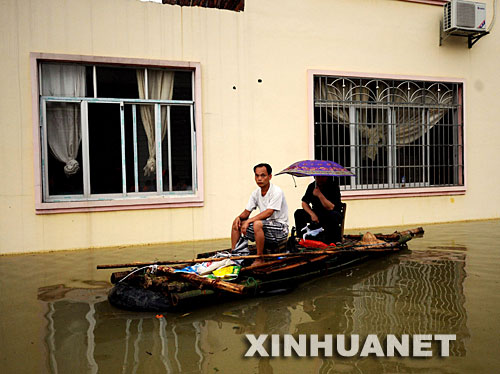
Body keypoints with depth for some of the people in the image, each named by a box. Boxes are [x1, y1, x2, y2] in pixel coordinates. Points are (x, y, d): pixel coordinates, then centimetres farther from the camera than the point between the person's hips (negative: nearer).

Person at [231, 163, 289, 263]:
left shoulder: (276, 191, -16)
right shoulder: (256, 193, 6)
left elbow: (268, 213, -26)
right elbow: (247, 212, 10)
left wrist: (249, 221, -28)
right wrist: (239, 217, -12)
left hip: (280, 227, -8)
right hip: (265, 226, 8)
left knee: (257, 223, -36)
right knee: (236, 223, 3)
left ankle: (259, 259, -23)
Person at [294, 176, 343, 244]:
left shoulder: (334, 187, -17)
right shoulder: (312, 186, -1)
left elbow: (331, 208, -26)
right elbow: (304, 202, 0)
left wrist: (319, 195, -32)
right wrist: (312, 214, -17)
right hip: (316, 215, 5)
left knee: (333, 215, -38)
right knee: (298, 213, -14)